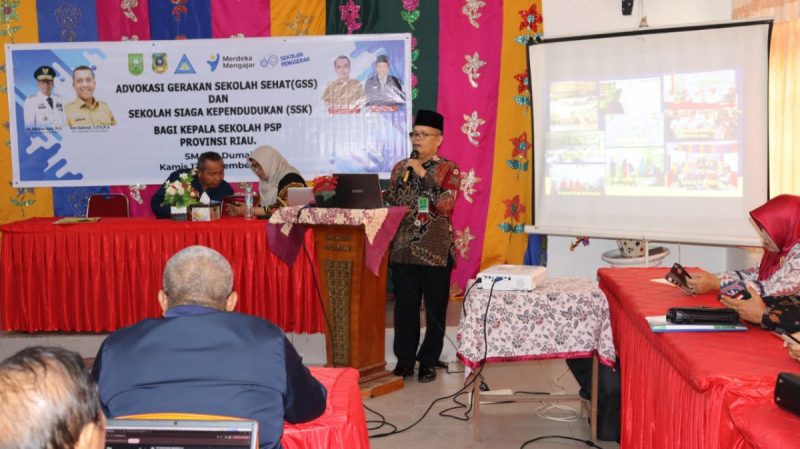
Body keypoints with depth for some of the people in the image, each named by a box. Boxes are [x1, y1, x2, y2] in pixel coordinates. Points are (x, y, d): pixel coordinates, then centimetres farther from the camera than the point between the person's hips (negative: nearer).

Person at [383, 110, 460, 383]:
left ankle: (429, 361, 19)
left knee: (435, 308, 5)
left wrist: (422, 174, -18)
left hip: (436, 250, -3)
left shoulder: (448, 169, -1)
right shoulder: (400, 167, 10)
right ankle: (404, 359, 19)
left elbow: (446, 204, -17)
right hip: (404, 248, 3)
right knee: (404, 306, 6)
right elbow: (389, 205, 15)